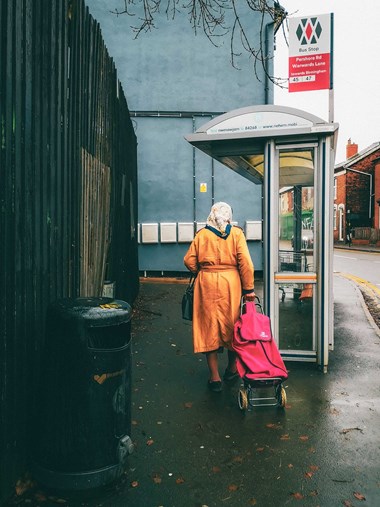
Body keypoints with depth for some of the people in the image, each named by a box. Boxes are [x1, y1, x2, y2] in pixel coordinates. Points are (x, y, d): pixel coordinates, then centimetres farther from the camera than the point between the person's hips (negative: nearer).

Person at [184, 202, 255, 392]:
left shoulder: (202, 234, 1)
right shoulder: (236, 233, -1)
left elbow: (189, 260, -1)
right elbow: (245, 262, -7)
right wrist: (249, 288, -2)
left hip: (206, 284, 0)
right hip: (231, 283, 0)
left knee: (209, 327, 7)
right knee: (231, 324, 16)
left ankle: (215, 377, 11)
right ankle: (231, 369, 32)